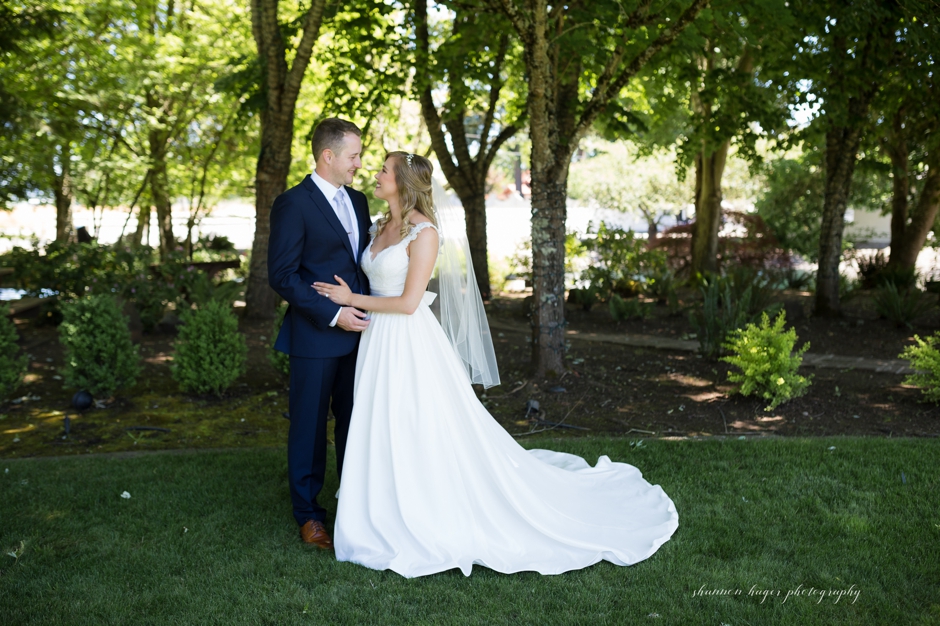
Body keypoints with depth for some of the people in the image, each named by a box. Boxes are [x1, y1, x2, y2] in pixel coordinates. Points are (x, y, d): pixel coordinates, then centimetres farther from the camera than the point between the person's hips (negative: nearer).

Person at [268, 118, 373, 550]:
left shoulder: (358, 201, 11)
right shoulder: (293, 204, -11)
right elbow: (282, 276, -15)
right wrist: (333, 314, -18)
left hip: (357, 332, 6)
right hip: (315, 336, -6)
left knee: (355, 421, 14)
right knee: (310, 425, 7)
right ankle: (308, 514, 21)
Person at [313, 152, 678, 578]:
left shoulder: (424, 232, -14)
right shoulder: (380, 228, 12)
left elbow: (408, 302, -18)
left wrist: (353, 300, -12)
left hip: (411, 344, -8)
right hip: (380, 342, 8)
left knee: (425, 434, 0)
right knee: (386, 437, 14)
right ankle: (395, 518, 29)